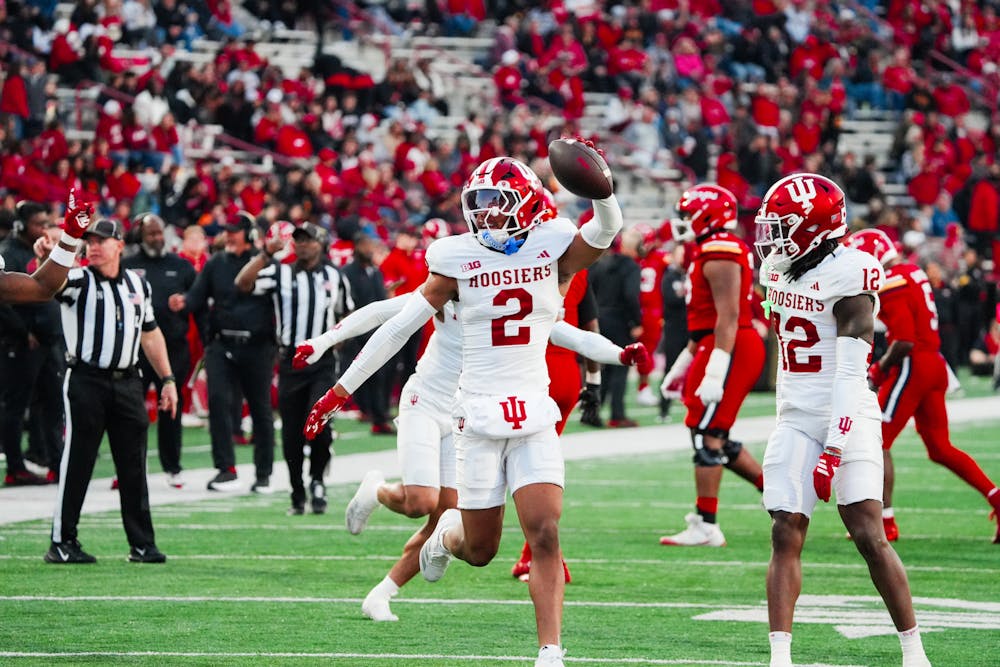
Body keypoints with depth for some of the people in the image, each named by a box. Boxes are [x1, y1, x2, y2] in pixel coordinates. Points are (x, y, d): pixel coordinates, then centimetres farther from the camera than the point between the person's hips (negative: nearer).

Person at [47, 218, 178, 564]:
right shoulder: (78, 280, -2)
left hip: (127, 382, 4)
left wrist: (167, 379, 17)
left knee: (134, 467, 7)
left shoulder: (138, 284, 13)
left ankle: (142, 544, 13)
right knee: (77, 464, -2)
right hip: (86, 381, -4)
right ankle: (61, 543, 4)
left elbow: (150, 334, 21)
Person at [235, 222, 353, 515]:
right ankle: (298, 496, 18)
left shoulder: (335, 278, 10)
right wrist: (266, 253, -19)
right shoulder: (281, 273, 3)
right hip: (291, 361, 1)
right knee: (291, 436, 3)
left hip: (323, 362, -1)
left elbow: (346, 313, 25)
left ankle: (317, 480, 4)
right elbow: (243, 283, -13)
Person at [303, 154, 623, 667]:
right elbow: (399, 327, 1)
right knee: (480, 550, 8)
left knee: (544, 535, -13)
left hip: (535, 417, 0)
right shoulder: (459, 260, -2)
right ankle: (447, 534, 44)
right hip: (478, 414, 0)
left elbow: (606, 231, -19)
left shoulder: (553, 250, 0)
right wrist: (340, 390, 2)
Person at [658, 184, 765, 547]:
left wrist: (715, 371, -26)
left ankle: (705, 525, -8)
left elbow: (727, 317, -22)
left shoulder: (720, 255, -14)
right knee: (714, 438, 13)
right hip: (716, 349, 10)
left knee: (706, 435, -8)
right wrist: (685, 363, 28)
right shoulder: (708, 254, 19)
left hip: (729, 350, -10)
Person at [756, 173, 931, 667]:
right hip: (795, 421, 6)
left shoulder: (846, 275, -14)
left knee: (870, 536, -10)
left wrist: (834, 449, -24)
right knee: (786, 536, -4)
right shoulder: (780, 271, 10)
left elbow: (850, 373, -19)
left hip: (846, 419, -6)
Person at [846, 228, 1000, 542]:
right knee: (940, 448, 14)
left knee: (877, 442, -1)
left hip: (913, 366, -9)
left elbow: (904, 342, -21)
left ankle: (885, 522, -2)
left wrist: (878, 371, -7)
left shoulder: (891, 286, -15)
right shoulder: (912, 272, 13)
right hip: (935, 364, 9)